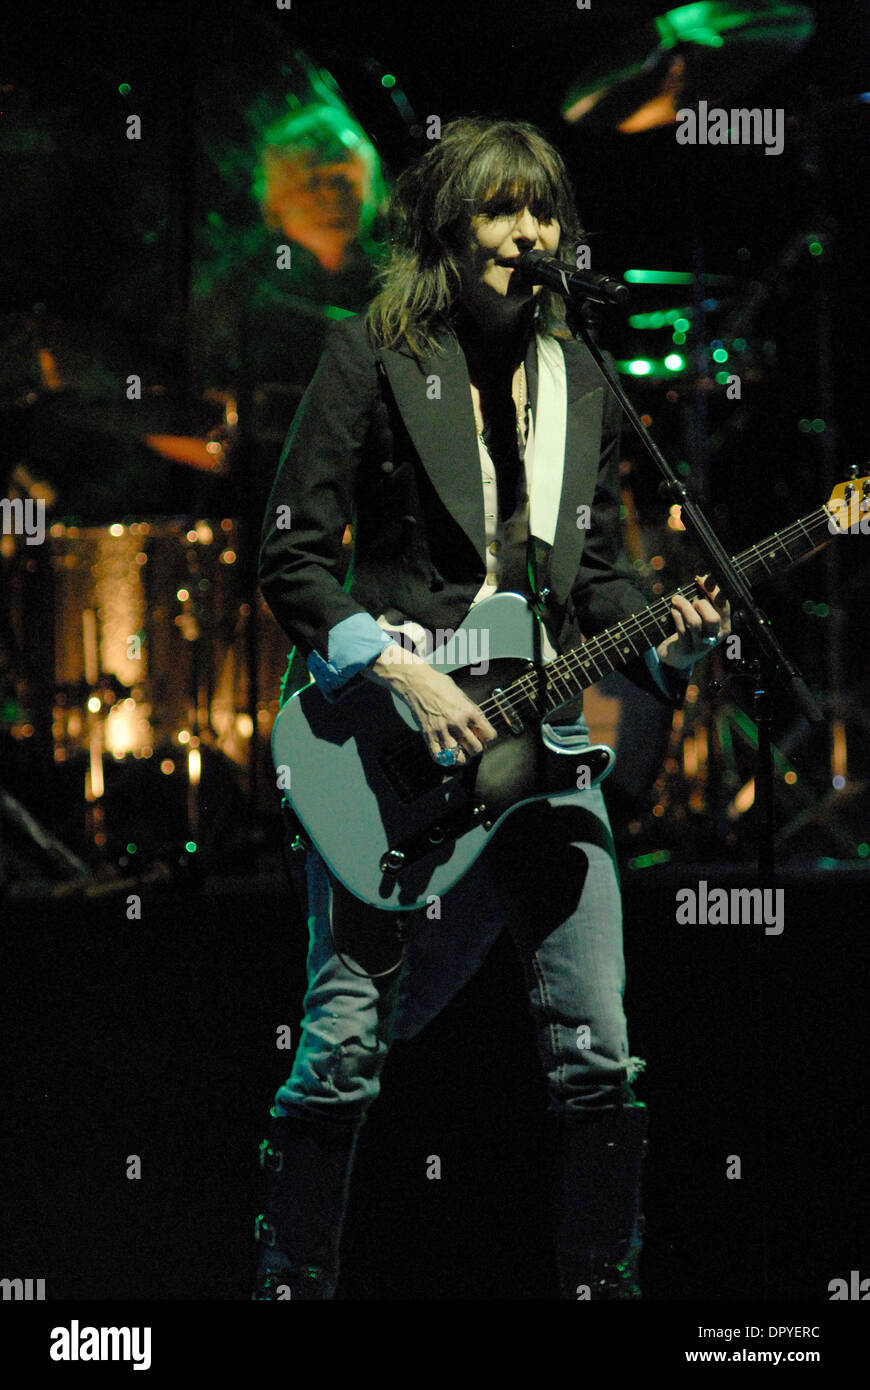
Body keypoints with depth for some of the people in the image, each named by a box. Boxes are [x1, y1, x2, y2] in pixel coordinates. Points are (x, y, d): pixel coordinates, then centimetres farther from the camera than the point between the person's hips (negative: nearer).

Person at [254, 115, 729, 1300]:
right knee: (344, 1044, -5)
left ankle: (603, 1280, 13)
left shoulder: (580, 381, 14)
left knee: (597, 1049, 0)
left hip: (537, 728, 5)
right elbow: (292, 557, -5)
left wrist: (662, 644, -2)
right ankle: (291, 1280, 10)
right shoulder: (375, 354, -2)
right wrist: (408, 677, -16)